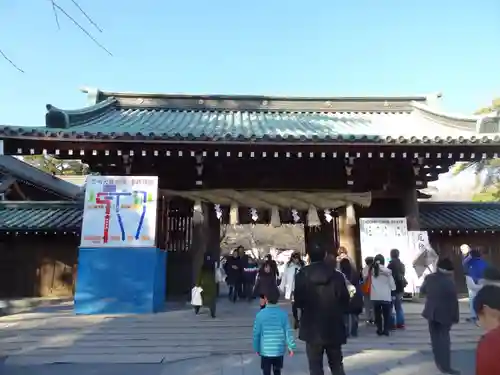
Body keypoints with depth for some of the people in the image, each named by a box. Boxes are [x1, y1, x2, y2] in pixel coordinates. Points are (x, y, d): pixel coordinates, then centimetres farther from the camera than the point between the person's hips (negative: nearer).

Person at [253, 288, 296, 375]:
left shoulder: (260, 314, -12)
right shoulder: (283, 314, -8)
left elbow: (256, 333, -7)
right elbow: (288, 332, -4)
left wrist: (256, 348, 7)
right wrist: (291, 347, 7)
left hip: (265, 350, -2)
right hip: (279, 350, 2)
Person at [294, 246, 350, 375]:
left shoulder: (302, 276, -9)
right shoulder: (337, 275, -6)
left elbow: (298, 302, -6)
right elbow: (345, 301, -3)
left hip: (312, 328, -2)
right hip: (334, 328, 2)